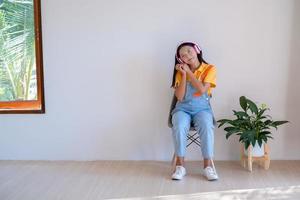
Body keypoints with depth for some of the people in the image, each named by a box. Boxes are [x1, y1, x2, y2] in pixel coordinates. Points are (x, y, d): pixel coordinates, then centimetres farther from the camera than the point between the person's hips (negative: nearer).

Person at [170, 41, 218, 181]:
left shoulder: (209, 69, 1)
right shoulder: (181, 72, 6)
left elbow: (202, 90, -15)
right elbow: (179, 97, -5)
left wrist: (189, 71, -7)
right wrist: (184, 74, -9)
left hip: (202, 108, -1)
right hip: (183, 108, 1)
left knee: (207, 127, -34)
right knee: (179, 127, -32)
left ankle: (208, 165, -25)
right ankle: (180, 165, -24)